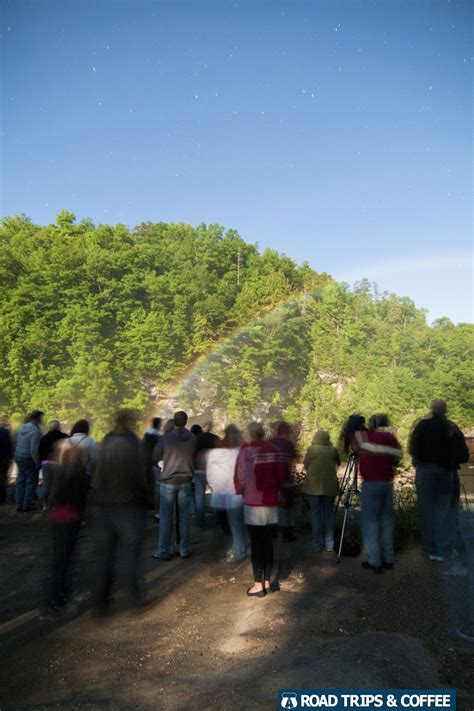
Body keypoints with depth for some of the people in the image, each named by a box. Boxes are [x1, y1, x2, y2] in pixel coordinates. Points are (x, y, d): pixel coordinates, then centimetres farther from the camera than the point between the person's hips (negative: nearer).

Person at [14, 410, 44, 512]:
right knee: (31, 481, 4)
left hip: (19, 457, 8)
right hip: (29, 459, -8)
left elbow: (17, 444, 11)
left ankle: (19, 505, 20)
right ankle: (28, 504, 8)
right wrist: (37, 463, -12)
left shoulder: (22, 428, 5)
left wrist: (17, 458, 19)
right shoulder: (35, 431, -20)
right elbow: (34, 450, -22)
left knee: (21, 481, 14)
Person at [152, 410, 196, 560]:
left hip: (168, 482, -1)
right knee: (184, 517, 10)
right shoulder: (192, 438, -7)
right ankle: (185, 550, 17)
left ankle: (163, 551, 13)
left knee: (166, 517, 7)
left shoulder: (166, 438, -12)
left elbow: (155, 457, 0)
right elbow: (194, 457, 4)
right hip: (185, 482, 2)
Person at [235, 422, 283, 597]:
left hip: (253, 502, -4)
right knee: (267, 543, 13)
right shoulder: (273, 450, 3)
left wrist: (239, 490, 12)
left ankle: (258, 586, 9)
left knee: (256, 544, 3)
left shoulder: (246, 448, -8)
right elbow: (280, 475, 6)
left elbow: (240, 473, -5)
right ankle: (267, 582, 21)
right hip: (271, 502, 4)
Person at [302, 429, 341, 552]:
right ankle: (329, 544, 14)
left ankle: (318, 545, 9)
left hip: (313, 486, -1)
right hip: (329, 486, 1)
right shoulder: (333, 450, -1)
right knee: (328, 515, 11)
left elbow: (305, 465, 3)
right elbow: (338, 463, 14)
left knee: (315, 515, 6)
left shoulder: (311, 449, -5)